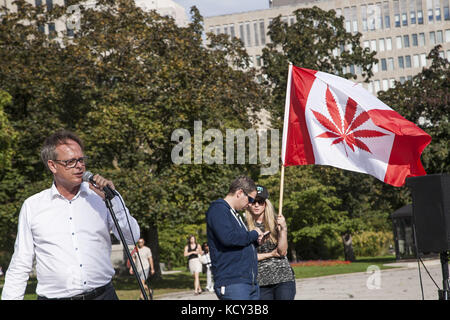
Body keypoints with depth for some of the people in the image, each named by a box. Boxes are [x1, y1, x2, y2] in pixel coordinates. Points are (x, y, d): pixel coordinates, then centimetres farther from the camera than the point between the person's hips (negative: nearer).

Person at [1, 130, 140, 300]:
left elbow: (132, 238, 0)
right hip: (53, 296, 0)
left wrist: (112, 198, -8)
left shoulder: (100, 197, 7)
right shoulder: (32, 206, 6)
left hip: (102, 294, 1)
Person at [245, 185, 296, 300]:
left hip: (283, 277, 0)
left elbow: (282, 251, -2)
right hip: (260, 281, 0)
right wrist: (270, 254, -3)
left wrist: (283, 228, -14)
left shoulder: (276, 221, 4)